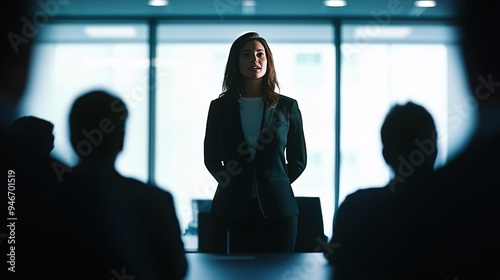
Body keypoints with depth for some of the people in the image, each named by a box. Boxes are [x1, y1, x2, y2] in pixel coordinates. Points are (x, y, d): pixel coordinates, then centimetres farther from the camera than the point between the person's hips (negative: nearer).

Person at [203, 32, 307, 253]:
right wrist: (233, 184, 6)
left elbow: (298, 160, 12)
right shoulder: (220, 107, 7)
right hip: (233, 209, 0)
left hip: (276, 208, 0)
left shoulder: (287, 107, 6)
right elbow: (211, 159, 14)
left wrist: (274, 185, 6)